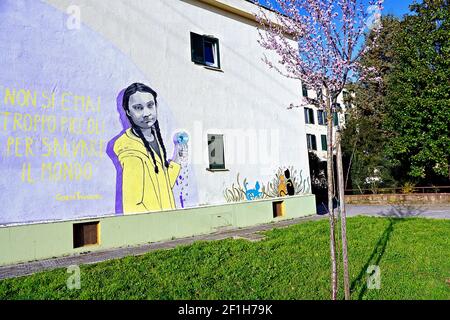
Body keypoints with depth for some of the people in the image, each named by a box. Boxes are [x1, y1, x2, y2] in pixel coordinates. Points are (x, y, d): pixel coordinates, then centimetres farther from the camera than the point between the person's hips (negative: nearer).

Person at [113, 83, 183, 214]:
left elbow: (163, 185, 7)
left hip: (166, 210, 7)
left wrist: (175, 161, 2)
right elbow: (132, 206, -24)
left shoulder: (154, 134, 1)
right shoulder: (130, 150, -23)